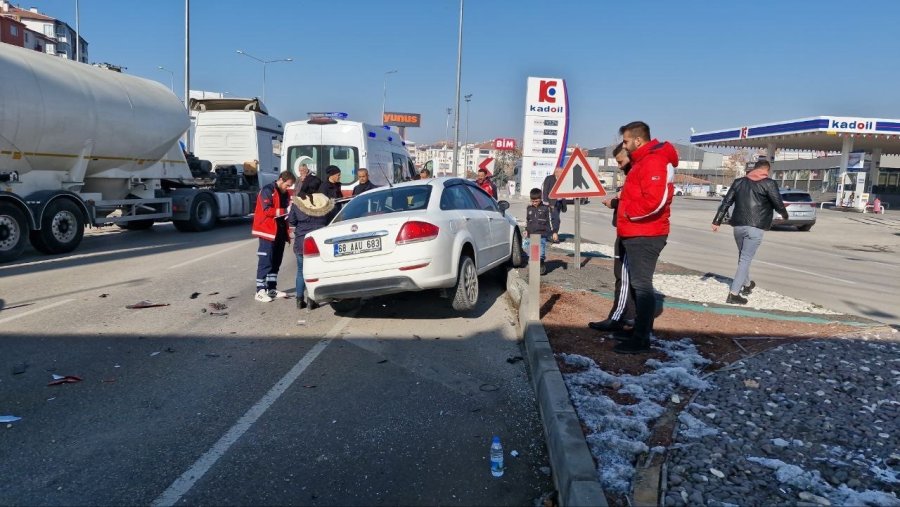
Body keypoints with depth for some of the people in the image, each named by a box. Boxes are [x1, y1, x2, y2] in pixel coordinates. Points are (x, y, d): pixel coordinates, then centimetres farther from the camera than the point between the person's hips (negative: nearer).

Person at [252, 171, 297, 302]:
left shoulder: (284, 193, 16)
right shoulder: (267, 190, -10)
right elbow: (267, 210, -20)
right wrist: (285, 211, -24)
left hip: (280, 231, 8)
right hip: (268, 231, -8)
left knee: (276, 261, 11)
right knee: (265, 261, -7)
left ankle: (272, 289, 18)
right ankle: (260, 291, -4)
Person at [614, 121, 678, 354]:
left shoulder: (653, 162, -16)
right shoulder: (643, 161, 19)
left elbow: (654, 200, -26)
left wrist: (628, 212, -15)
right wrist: (622, 198, 9)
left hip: (644, 236, -11)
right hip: (638, 234, 11)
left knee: (641, 284, -8)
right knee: (638, 283, 17)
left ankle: (641, 339, -4)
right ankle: (642, 329, 28)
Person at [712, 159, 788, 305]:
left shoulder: (739, 182, 12)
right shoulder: (769, 183, -3)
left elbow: (726, 202, 10)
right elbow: (778, 204, -5)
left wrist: (717, 221, 12)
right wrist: (785, 215, 17)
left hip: (738, 226, 5)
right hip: (755, 228, -5)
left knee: (742, 257, 22)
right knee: (745, 259, -4)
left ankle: (747, 285, 39)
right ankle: (734, 293, -9)